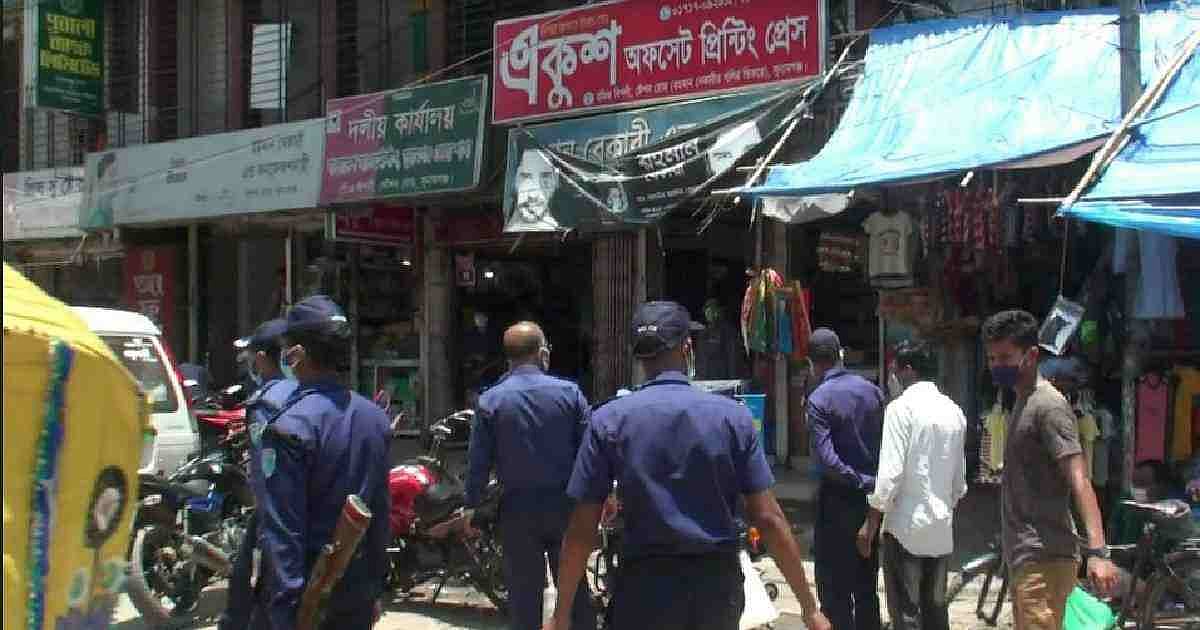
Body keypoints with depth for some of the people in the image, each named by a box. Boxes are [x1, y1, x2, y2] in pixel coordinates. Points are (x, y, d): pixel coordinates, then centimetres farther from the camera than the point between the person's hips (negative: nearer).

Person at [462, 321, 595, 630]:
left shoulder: (489, 400, -5)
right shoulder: (570, 393, -6)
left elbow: (478, 461, -4)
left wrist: (472, 506, 7)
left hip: (517, 511, 0)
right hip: (565, 506, 0)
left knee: (524, 594, 9)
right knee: (575, 589, 12)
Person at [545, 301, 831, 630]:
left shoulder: (608, 420, -5)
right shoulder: (733, 415, -4)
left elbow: (582, 528, -6)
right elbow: (769, 519, -7)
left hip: (644, 587, -2)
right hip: (718, 583, 2)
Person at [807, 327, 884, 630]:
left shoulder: (819, 399, -15)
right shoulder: (872, 390, 2)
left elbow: (826, 459, -23)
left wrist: (862, 482, -13)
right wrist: (873, 482, 9)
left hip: (838, 502, -6)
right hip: (872, 501, 6)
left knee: (834, 588, 3)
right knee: (867, 585, 17)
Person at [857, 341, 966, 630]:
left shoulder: (902, 408, -13)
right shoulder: (954, 411, 8)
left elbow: (890, 474, -17)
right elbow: (960, 480, 14)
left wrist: (870, 525, -10)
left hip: (906, 526, -6)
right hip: (942, 529, 7)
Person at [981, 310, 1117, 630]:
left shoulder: (1048, 406, -13)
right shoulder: (1023, 402, 17)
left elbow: (1079, 479, -22)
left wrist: (1097, 550, -32)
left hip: (1044, 559, -10)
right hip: (1026, 556, 10)